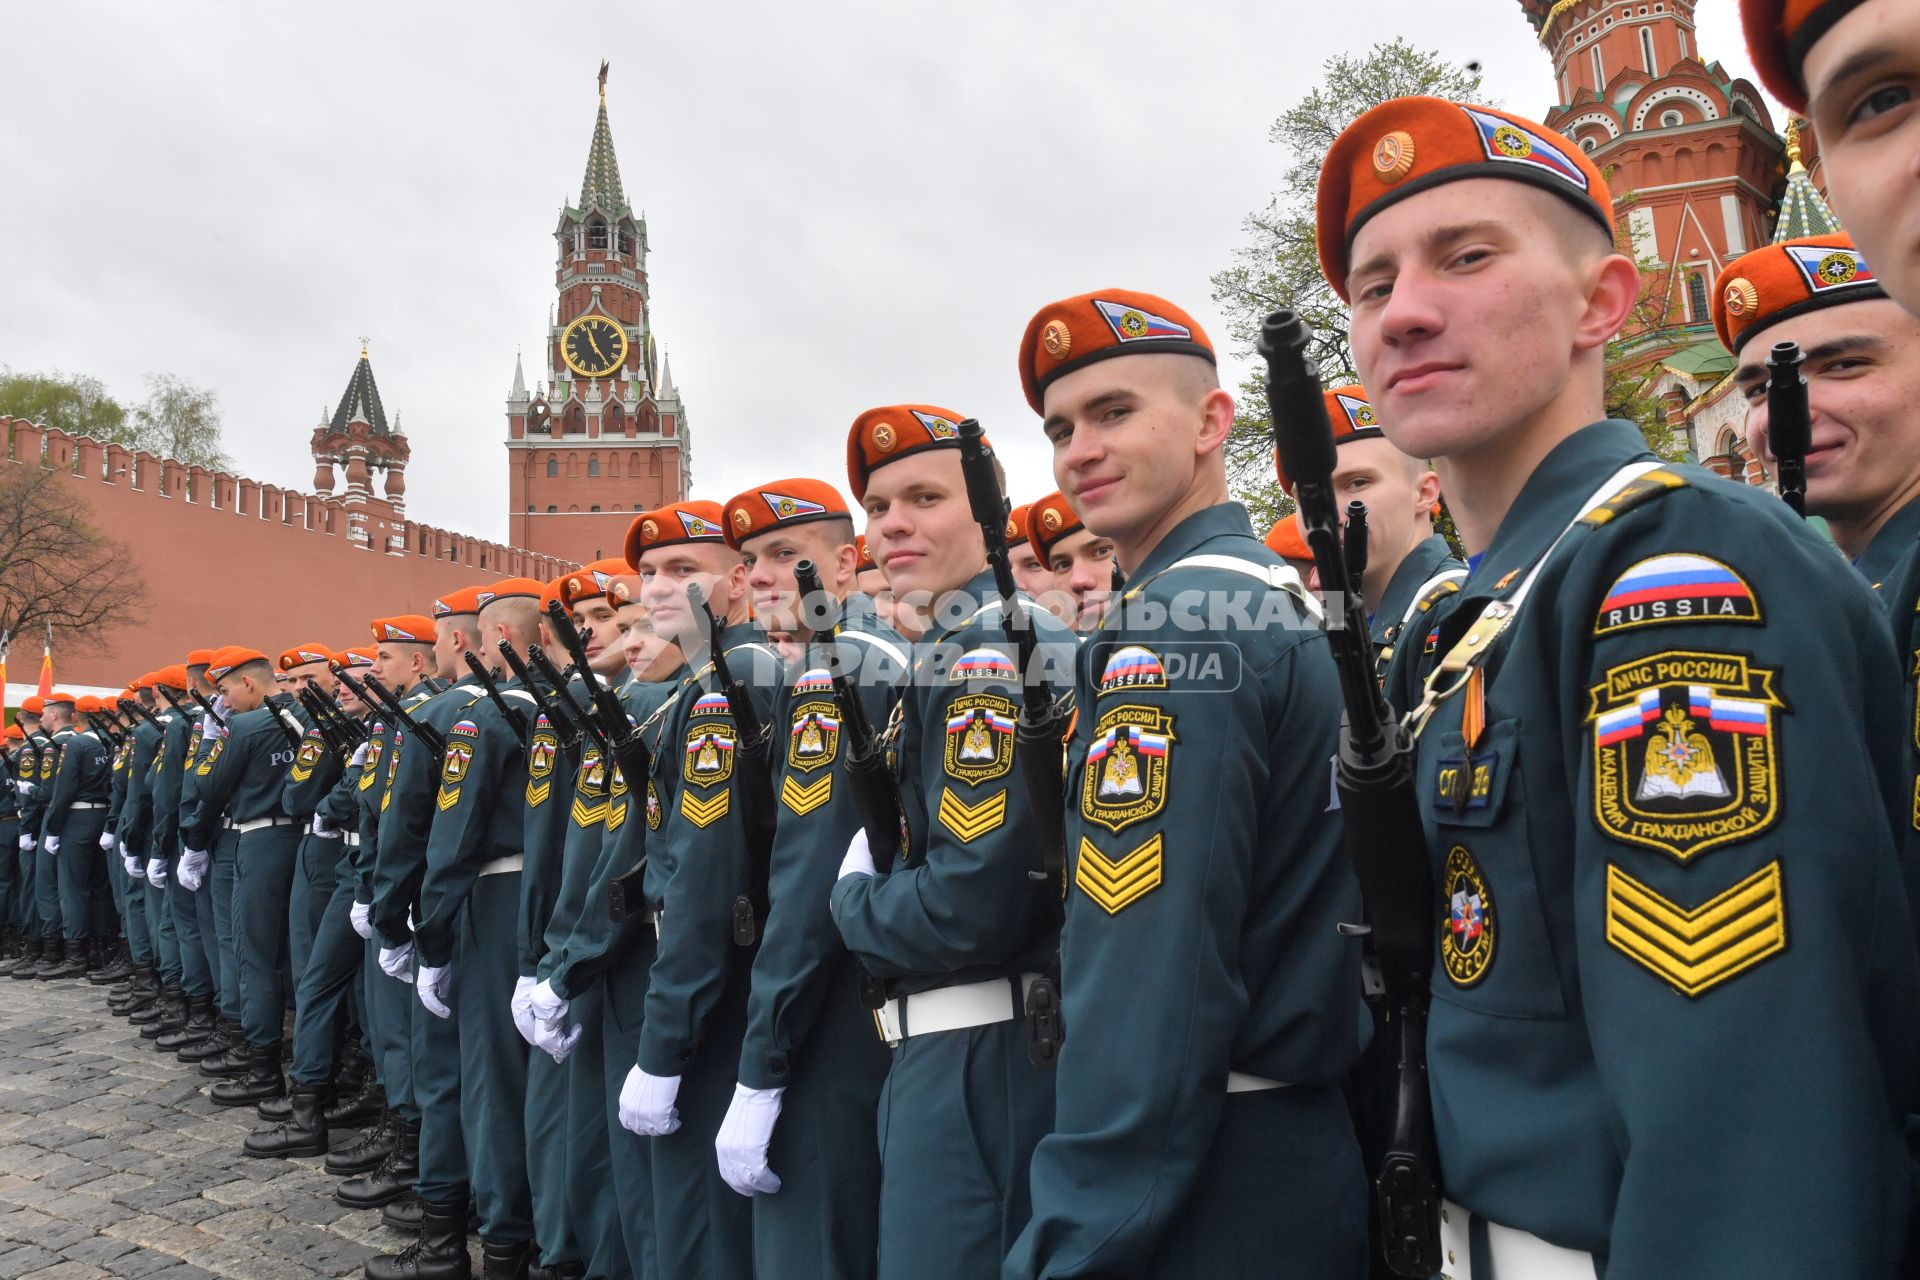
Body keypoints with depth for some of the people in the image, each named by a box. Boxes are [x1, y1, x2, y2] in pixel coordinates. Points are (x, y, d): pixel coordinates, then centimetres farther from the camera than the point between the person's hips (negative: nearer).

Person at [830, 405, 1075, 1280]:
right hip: (943, 1040, 10)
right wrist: (874, 888, 3)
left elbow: (975, 902, -26)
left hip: (979, 1061, -10)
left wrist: (853, 901, -9)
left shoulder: (987, 652, -19)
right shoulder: (950, 648, 12)